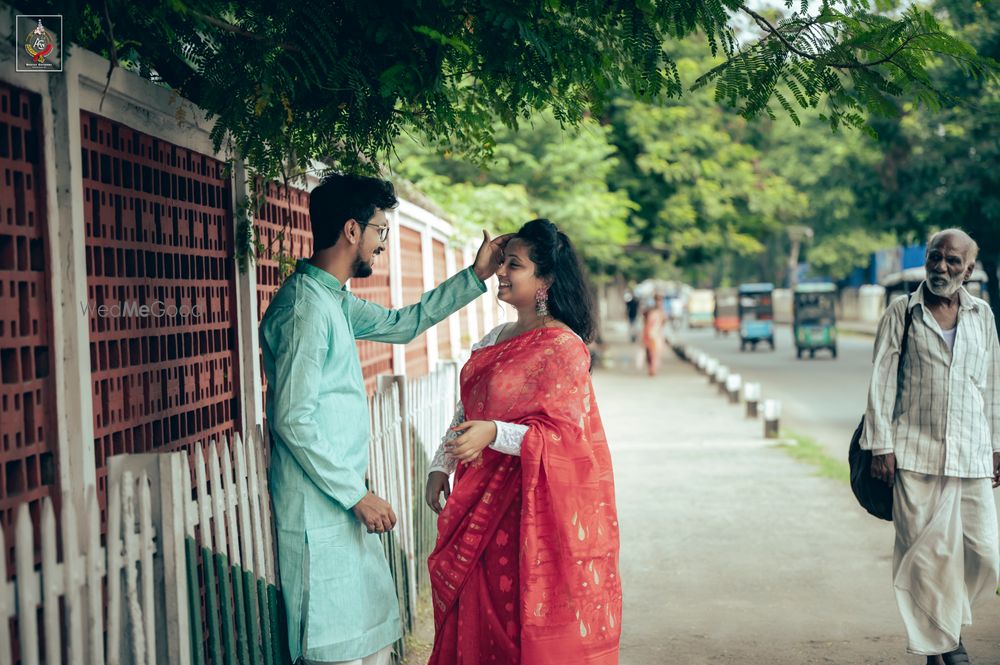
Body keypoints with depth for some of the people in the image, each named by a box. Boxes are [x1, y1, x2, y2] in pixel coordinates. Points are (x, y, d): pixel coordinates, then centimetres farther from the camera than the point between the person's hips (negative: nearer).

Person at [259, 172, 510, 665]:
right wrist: (357, 496, -17)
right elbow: (294, 420, -21)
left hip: (341, 506, 10)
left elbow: (402, 324, 27)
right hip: (318, 510, -10)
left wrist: (475, 276, 23)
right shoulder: (305, 307, -18)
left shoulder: (335, 301, 12)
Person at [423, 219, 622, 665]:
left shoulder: (563, 348, -13)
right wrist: (441, 466, 8)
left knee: (534, 619, 0)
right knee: (485, 615, 12)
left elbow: (559, 435, -20)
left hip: (538, 506, -8)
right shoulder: (495, 341, 12)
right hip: (486, 504, 8)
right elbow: (466, 413, 17)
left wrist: (493, 434, -33)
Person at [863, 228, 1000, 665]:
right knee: (924, 552, -3)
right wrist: (881, 445, -6)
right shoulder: (902, 313, 1)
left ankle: (952, 624, 26)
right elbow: (879, 380, -1)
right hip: (917, 452, -3)